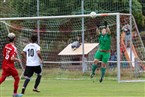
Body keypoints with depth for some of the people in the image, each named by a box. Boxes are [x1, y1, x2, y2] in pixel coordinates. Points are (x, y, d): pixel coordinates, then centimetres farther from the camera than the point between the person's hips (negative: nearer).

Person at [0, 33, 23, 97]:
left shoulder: (6, 46, 4)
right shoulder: (13, 48, -19)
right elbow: (12, 58, -26)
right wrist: (17, 60, -7)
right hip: (10, 66, -7)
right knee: (17, 78, 10)